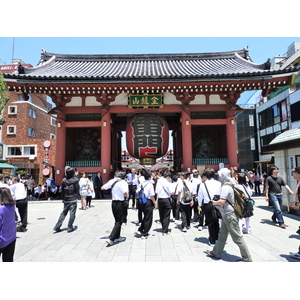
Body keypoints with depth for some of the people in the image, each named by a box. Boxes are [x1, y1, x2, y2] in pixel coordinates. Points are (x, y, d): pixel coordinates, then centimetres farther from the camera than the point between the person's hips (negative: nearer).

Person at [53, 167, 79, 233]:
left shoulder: (64, 180, -3)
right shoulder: (75, 180, -12)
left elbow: (62, 191, 6)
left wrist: (63, 198, 18)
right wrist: (75, 175, 25)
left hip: (66, 200, 4)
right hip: (73, 200, -4)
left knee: (64, 213, 16)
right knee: (72, 214, 4)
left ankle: (57, 227, 15)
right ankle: (70, 228, 7)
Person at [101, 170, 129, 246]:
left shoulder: (112, 181, 4)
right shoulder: (123, 182, -14)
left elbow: (102, 188, 11)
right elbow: (125, 194, -23)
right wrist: (127, 191, -2)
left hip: (113, 202, 7)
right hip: (120, 203, -7)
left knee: (117, 220, 21)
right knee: (119, 222, 2)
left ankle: (117, 237, 31)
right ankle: (111, 238, -5)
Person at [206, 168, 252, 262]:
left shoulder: (225, 187, -21)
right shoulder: (228, 185, 9)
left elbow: (222, 201, -30)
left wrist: (215, 202, -12)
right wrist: (217, 202, 10)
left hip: (229, 215, -10)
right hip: (227, 215, 10)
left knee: (237, 237, 2)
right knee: (222, 235, 17)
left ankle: (247, 258, 15)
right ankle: (216, 253, 29)